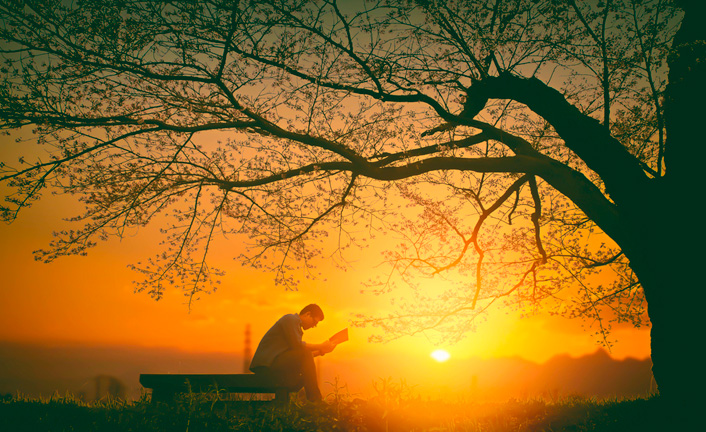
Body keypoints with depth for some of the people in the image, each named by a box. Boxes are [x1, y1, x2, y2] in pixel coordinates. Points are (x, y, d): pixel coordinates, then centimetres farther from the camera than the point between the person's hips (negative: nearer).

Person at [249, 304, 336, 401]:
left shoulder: (296, 322, 24)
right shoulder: (290, 319, -5)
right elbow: (297, 345, -19)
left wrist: (320, 351, 9)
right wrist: (321, 346, -11)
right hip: (266, 363, -10)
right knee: (305, 354, -22)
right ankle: (314, 400, -22)